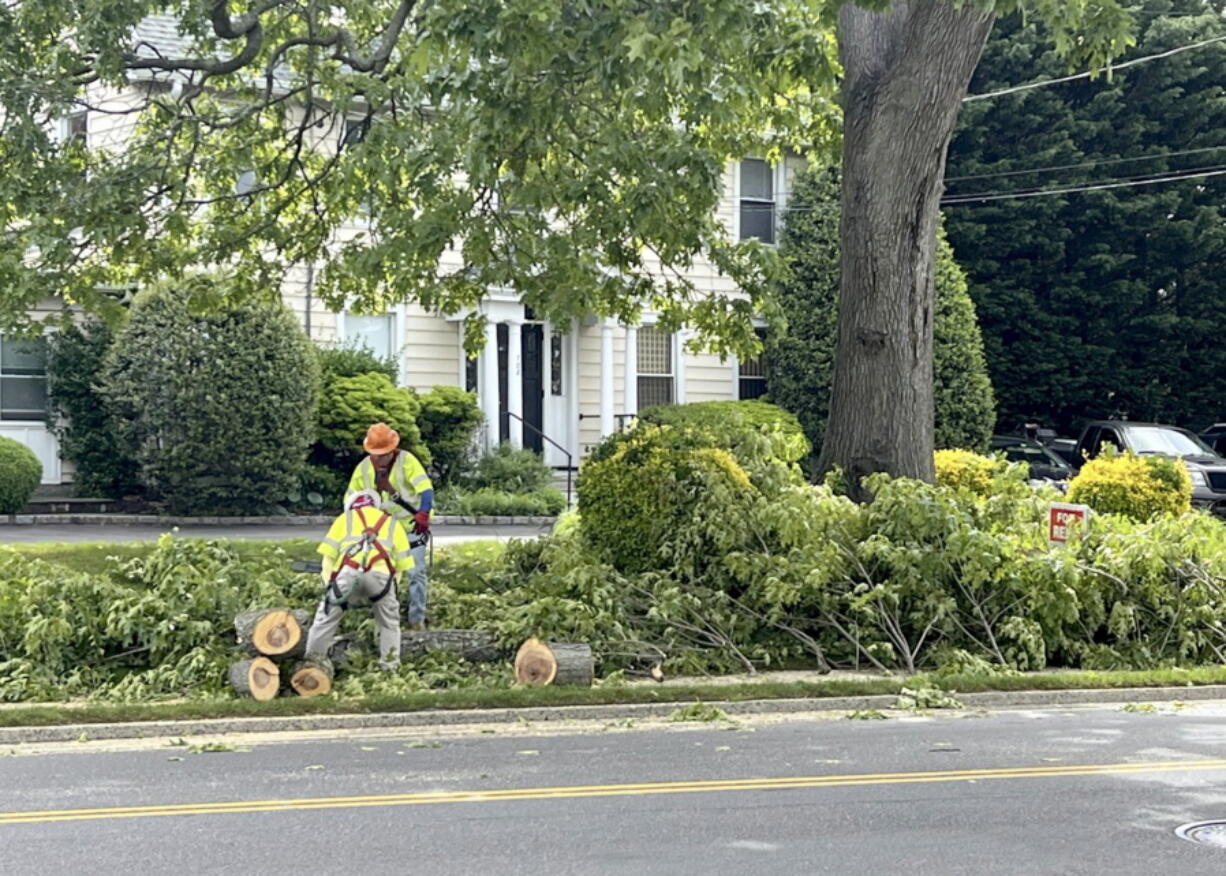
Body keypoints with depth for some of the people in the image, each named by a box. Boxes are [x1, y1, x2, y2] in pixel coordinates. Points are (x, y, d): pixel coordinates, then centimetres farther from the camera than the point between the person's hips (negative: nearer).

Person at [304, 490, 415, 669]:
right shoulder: (392, 523, 33)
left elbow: (329, 554, 20)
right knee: (389, 622, 20)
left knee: (326, 619, 15)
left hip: (348, 571, 0)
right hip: (380, 572, 0)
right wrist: (391, 581, 35)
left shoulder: (345, 518, 30)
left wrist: (328, 583, 26)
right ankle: (390, 665, 18)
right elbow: (402, 562, 25)